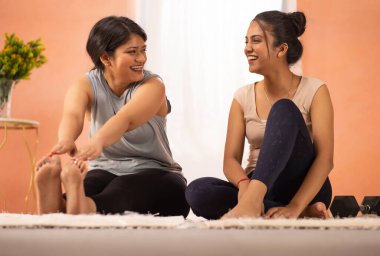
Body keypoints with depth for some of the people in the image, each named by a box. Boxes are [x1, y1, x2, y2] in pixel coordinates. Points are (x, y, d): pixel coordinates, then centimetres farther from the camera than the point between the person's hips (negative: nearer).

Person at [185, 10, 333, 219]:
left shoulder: (314, 91, -4)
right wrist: (244, 185, -27)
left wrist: (295, 207, -30)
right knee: (198, 191, -28)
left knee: (284, 109, -25)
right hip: (256, 188, 3)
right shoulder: (243, 97, 7)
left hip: (303, 190, -3)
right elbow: (231, 160, -1)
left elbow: (325, 159, -14)